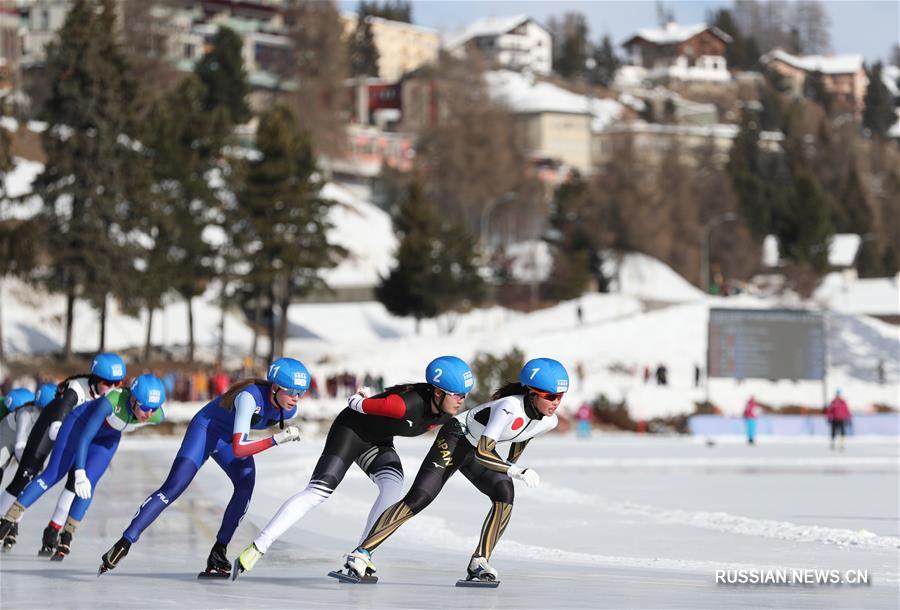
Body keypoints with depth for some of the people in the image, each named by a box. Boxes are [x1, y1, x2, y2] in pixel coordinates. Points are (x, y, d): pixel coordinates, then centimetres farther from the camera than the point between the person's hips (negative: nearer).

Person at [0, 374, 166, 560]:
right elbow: (84, 437, -39)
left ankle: (65, 540, 2)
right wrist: (80, 474, -49)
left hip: (107, 438, 4)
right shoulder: (112, 401, -42)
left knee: (88, 486, -11)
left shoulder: (157, 416, -28)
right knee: (53, 474, -7)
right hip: (80, 424, -4)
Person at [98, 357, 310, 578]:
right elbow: (238, 449, -43)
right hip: (205, 429, -6)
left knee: (246, 486, -21)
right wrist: (276, 440, -45)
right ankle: (123, 545, -17)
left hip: (231, 436, 6)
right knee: (172, 488, -18)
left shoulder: (290, 409, -17)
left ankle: (218, 553, -14)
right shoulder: (250, 397, -38)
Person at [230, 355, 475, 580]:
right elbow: (362, 404, -22)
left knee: (393, 487, -21)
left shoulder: (444, 414, -12)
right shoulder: (407, 403, -37)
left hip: (378, 441, 7)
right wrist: (357, 401, 0)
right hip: (351, 430, -7)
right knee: (317, 492, -17)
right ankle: (256, 549, -16)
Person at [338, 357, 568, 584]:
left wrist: (509, 470, 22)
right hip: (456, 438, -7)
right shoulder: (510, 408, -35)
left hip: (481, 450, 7)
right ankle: (362, 553, -17)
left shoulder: (549, 421, -11)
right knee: (417, 499, -19)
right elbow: (482, 453, -38)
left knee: (505, 495, -21)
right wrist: (516, 472, -48)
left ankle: (480, 563, -15)